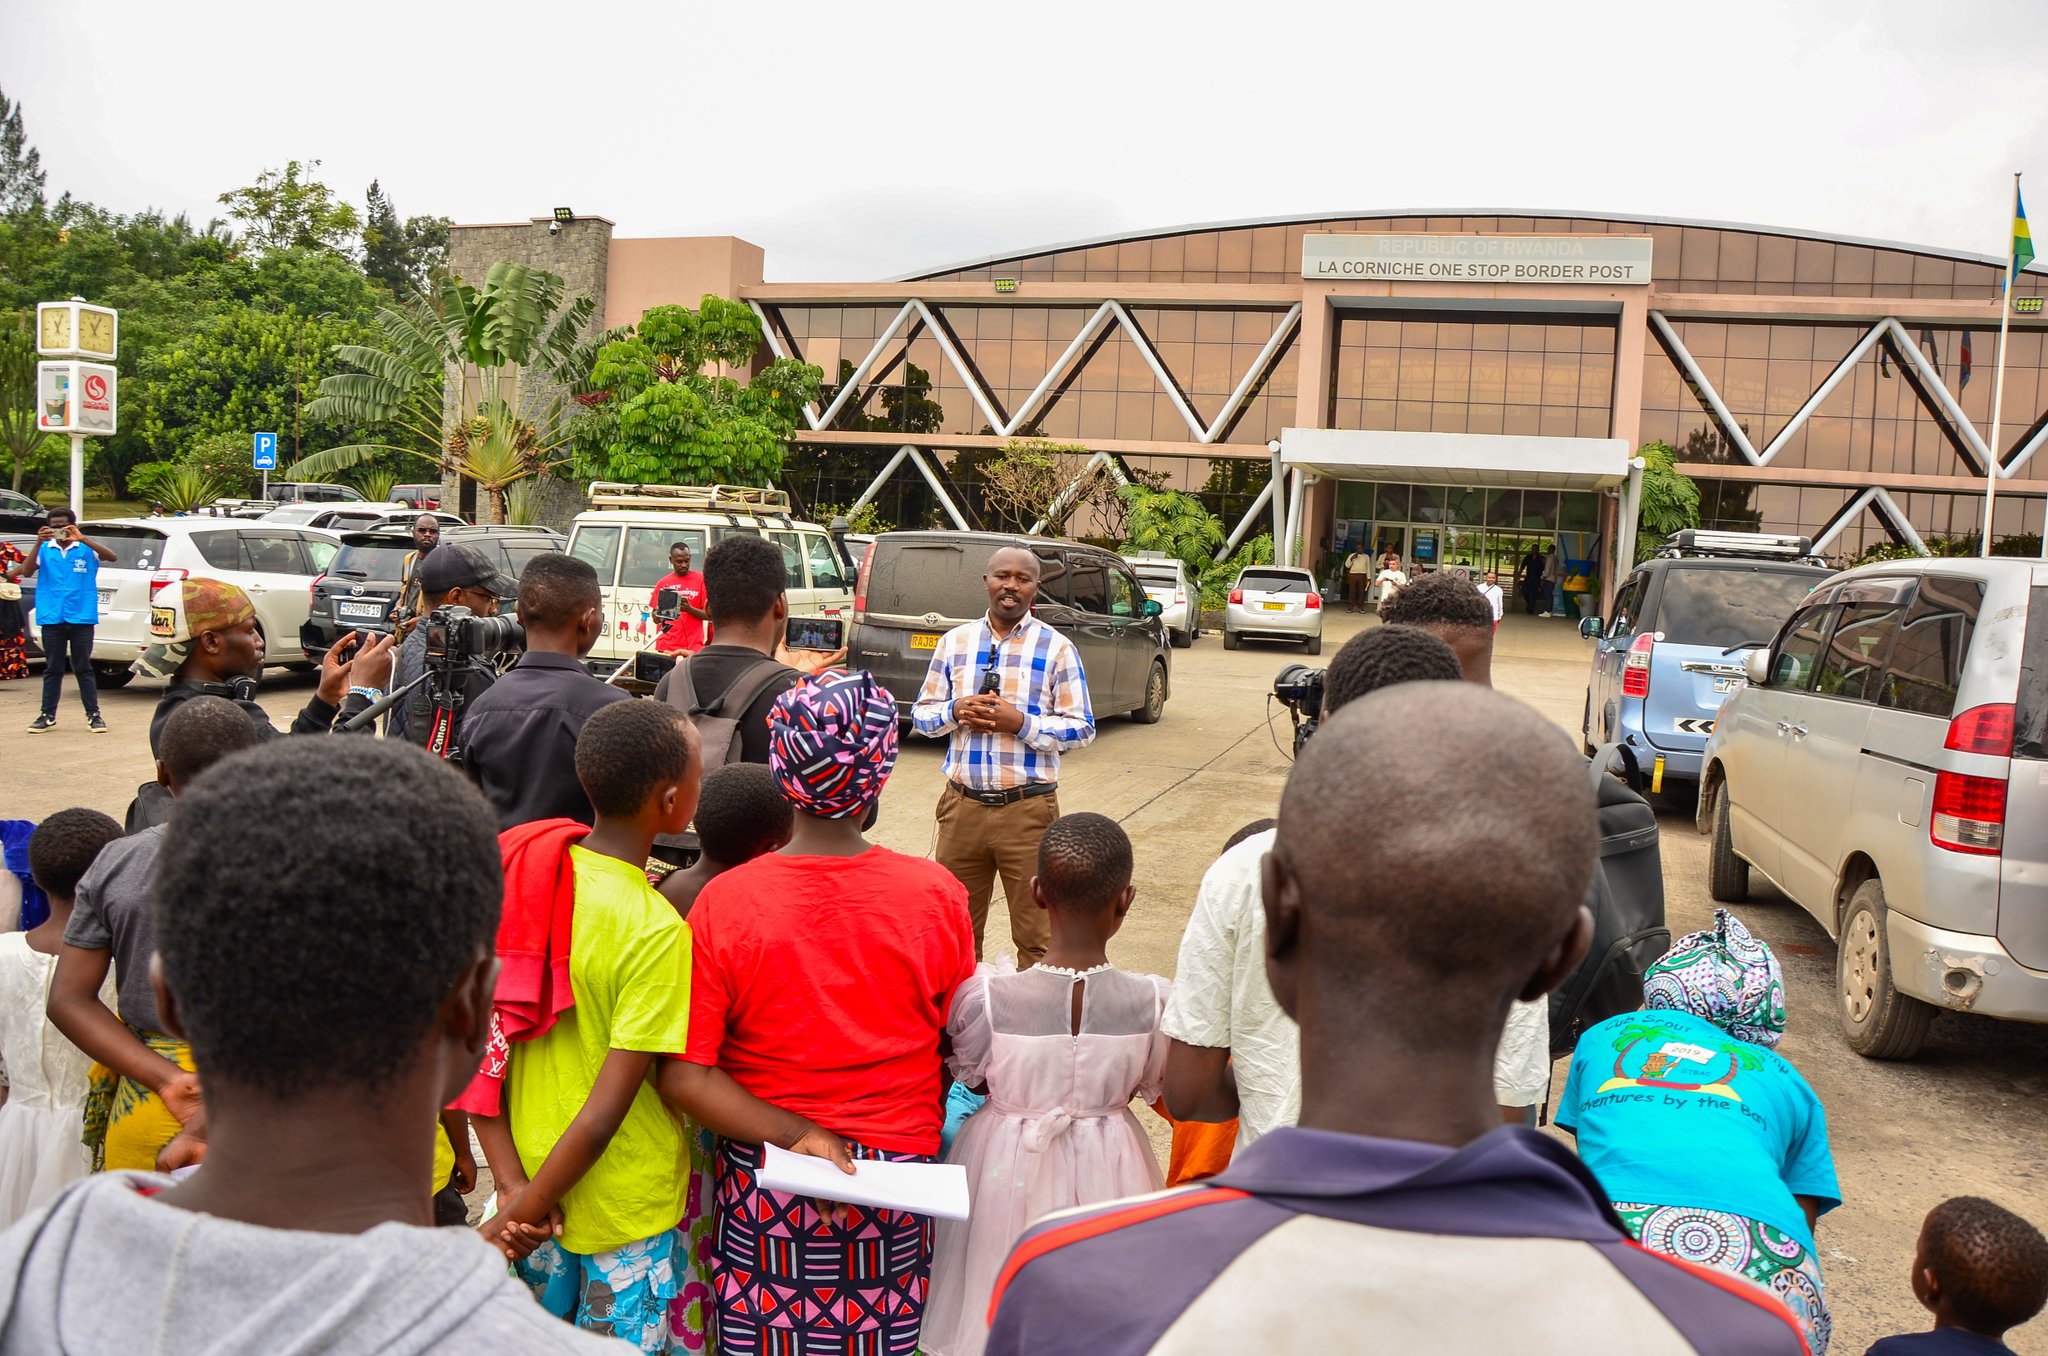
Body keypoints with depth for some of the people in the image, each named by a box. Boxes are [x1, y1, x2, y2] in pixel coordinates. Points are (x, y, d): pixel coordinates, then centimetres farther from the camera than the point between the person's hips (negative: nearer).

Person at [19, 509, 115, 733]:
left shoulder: (86, 548, 0)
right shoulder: (45, 549, 4)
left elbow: (112, 557, -15)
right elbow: (27, 572, -8)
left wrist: (82, 538, -25)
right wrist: (39, 543, -20)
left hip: (81, 616, -2)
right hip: (52, 617, 2)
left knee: (83, 668, 5)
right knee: (53, 669, 10)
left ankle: (93, 715, 9)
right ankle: (47, 715, 16)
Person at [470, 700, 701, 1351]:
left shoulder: (520, 877, -8)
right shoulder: (657, 932, -26)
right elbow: (606, 1110, -25)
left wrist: (513, 1183, -6)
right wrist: (520, 1212, -13)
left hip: (529, 1177, 6)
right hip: (627, 1211, -5)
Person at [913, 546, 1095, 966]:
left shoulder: (1057, 649, -1)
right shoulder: (955, 641, 9)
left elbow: (1082, 728, -2)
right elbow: (921, 714, 12)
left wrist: (1020, 723, -16)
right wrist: (955, 711, -10)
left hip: (1028, 809, -3)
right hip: (962, 804, 3)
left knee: (1035, 937, 3)